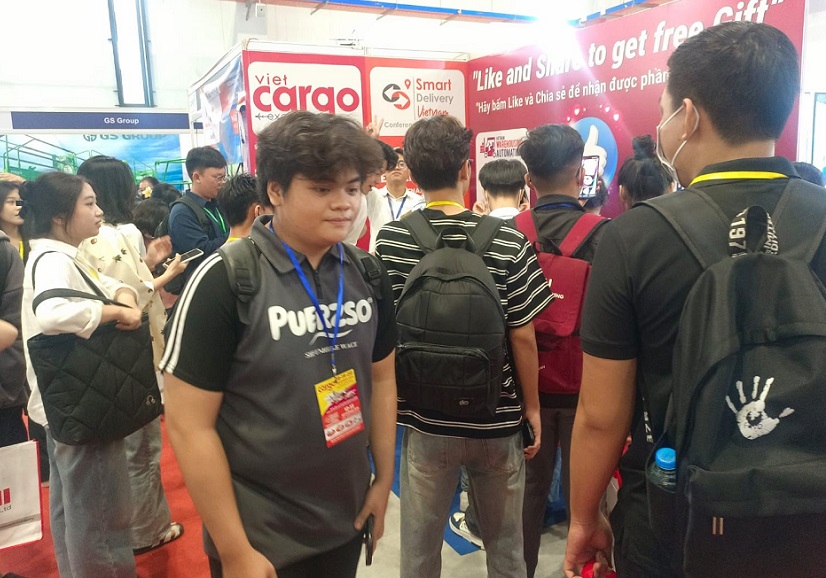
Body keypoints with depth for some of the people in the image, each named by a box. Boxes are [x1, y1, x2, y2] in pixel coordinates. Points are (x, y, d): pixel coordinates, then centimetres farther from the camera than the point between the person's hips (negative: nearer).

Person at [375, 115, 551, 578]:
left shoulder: (390, 241, -10)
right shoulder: (508, 241, -13)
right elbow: (522, 335, -10)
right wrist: (532, 406, 4)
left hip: (425, 418, 1)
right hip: (498, 419, 0)